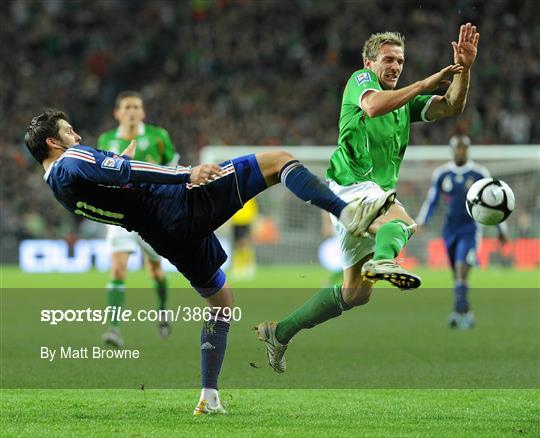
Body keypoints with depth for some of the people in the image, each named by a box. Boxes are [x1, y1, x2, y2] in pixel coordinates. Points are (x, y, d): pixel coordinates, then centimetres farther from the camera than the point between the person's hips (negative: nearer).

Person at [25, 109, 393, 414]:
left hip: (170, 238, 9)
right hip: (184, 205, -9)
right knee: (279, 160, -10)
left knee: (220, 302, 25)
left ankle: (209, 398, 15)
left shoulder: (58, 183, 16)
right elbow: (128, 174, -24)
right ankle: (348, 213, -29)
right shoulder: (72, 160, -10)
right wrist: (186, 174, -26)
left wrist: (122, 157, 47)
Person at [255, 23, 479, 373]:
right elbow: (373, 106, -23)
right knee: (402, 221, -38)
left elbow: (452, 107, 10)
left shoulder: (406, 102, 22)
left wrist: (464, 68, -6)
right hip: (351, 184, -8)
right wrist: (425, 84, -22)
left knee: (355, 293, 10)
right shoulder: (360, 80, 2)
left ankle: (279, 332, 19)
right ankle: (383, 260, -69)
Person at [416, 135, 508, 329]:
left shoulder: (480, 174, -3)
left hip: (470, 228, -4)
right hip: (450, 229, 4)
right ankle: (467, 314, 22)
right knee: (458, 275, 9)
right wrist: (421, 222, -7)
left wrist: (502, 230, 7)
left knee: (461, 269, -21)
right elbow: (431, 201, 10)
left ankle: (459, 311, -20)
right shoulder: (441, 174, 4)